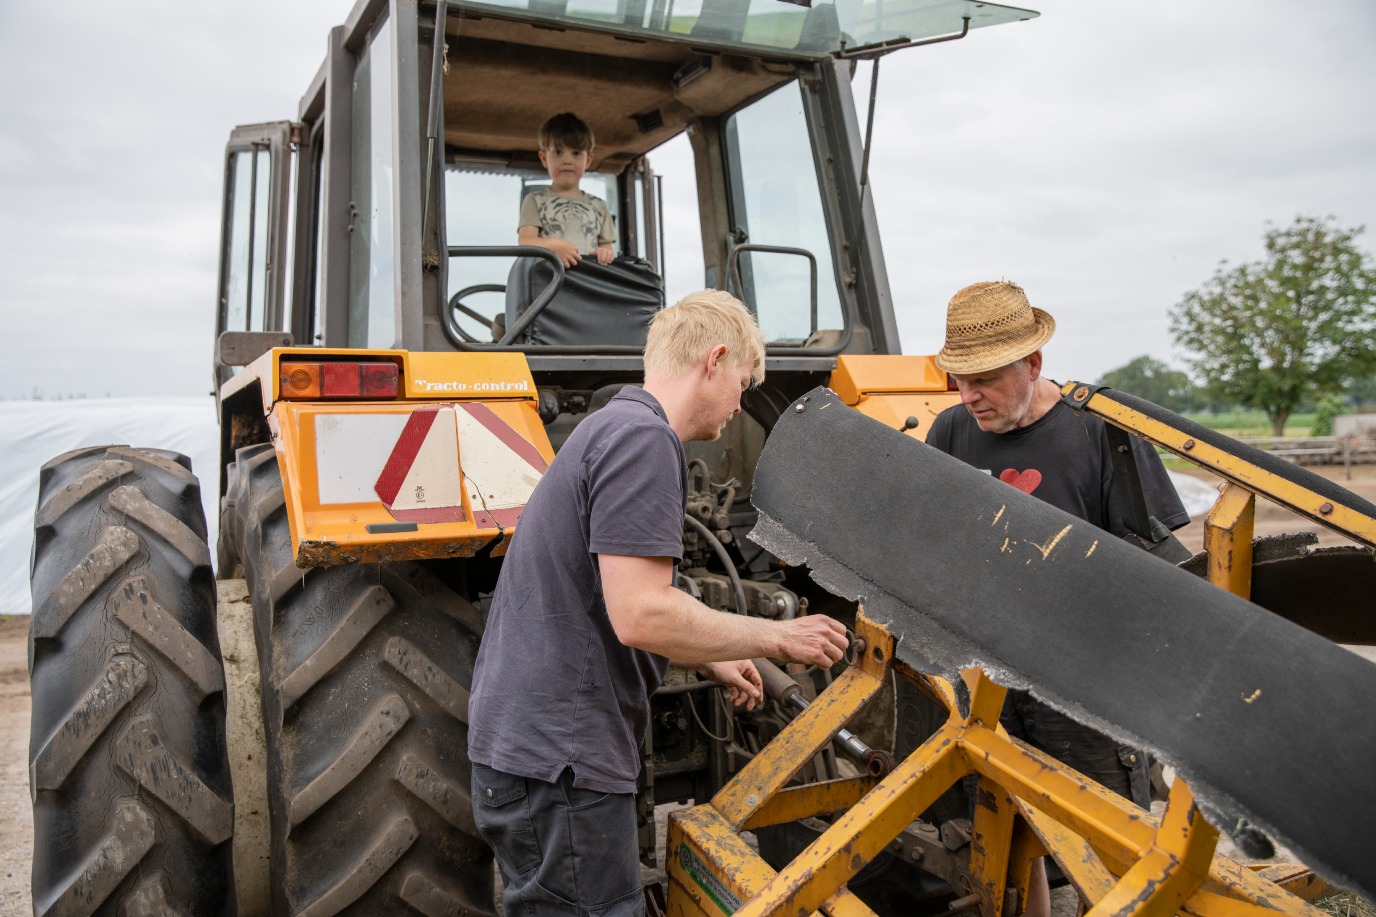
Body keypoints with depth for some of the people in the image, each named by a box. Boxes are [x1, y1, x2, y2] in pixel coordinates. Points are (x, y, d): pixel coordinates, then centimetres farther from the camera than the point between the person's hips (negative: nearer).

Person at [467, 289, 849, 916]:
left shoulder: (609, 427, 16)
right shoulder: (642, 437, -17)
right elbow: (640, 615, -25)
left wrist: (711, 663, 24)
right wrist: (776, 637, -12)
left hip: (520, 744, 10)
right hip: (556, 763, -10)